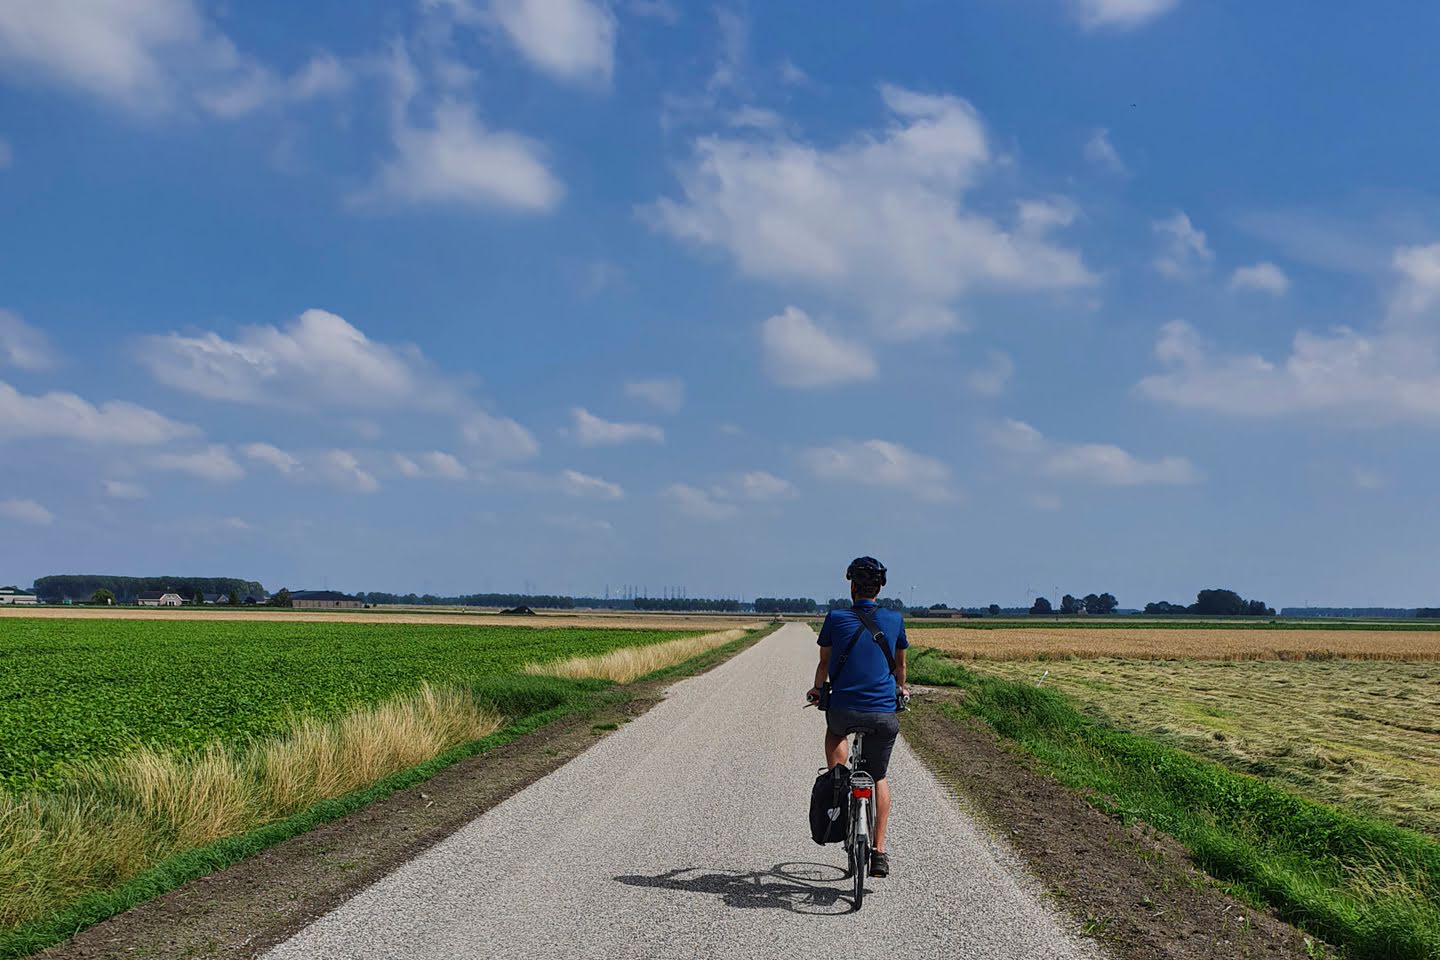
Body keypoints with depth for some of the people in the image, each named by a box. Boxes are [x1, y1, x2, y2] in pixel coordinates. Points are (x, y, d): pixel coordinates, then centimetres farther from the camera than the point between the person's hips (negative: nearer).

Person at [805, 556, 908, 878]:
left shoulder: (835, 618, 0)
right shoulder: (894, 619, 5)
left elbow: (824, 663, 13)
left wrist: (817, 690, 33)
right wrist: (901, 688, 43)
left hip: (844, 709, -1)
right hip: (884, 714, 1)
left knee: (835, 728, 35)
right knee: (878, 777, 19)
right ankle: (879, 851, 12)